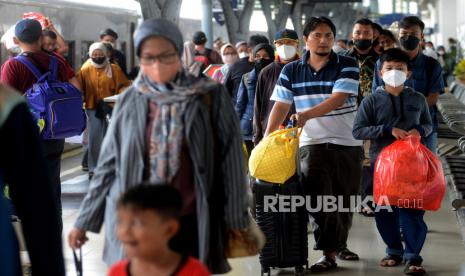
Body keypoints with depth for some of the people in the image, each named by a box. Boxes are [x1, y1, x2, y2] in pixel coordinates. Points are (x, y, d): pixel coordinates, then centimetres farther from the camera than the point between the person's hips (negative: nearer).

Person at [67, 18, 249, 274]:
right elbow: (109, 164, 8)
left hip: (190, 222, -1)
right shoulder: (129, 101, 3)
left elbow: (230, 159, -1)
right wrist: (84, 220, 9)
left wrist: (235, 219, -2)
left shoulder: (211, 97, -2)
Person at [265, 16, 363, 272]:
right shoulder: (291, 71, 5)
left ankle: (332, 250, 19)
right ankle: (335, 247, -3)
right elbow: (280, 106, 3)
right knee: (318, 192, -18)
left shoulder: (347, 66, -3)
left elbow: (338, 99, -17)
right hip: (312, 143, 0)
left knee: (344, 200, 4)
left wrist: (308, 114, -30)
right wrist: (267, 138, -8)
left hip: (348, 144, 0)